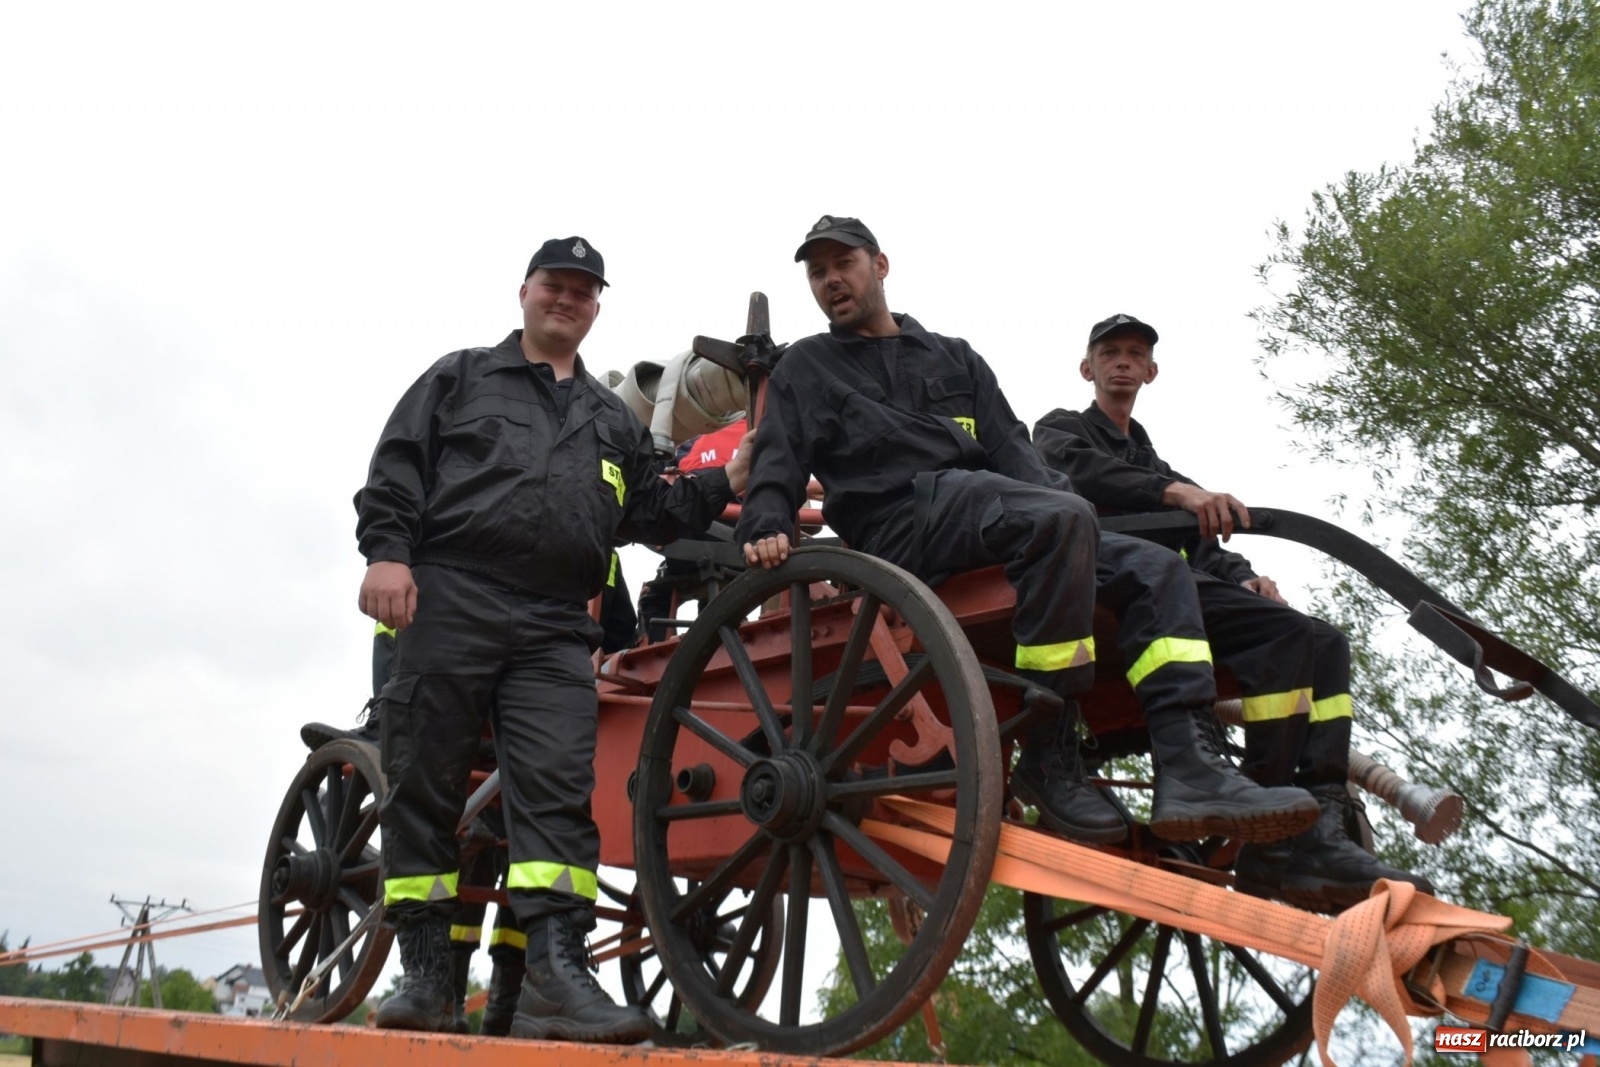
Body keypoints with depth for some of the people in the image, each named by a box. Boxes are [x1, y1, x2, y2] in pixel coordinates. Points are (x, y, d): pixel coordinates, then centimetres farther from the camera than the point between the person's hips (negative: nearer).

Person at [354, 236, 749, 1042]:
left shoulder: (612, 419, 27)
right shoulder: (460, 378, 18)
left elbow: (648, 513, 23)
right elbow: (397, 468, 7)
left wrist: (725, 484, 10)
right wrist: (387, 552, -8)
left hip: (555, 629, 2)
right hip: (449, 602, -2)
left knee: (558, 786, -13)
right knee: (424, 784, -2)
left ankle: (555, 971, -19)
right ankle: (425, 974, 6)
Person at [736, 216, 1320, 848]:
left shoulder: (955, 359, 30)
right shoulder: (805, 368, 21)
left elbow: (1012, 450, 18)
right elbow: (777, 466, 8)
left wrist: (1053, 498, -3)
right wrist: (766, 532, -14)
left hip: (1001, 524, 6)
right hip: (900, 528, -6)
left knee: (1154, 569, -12)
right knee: (1062, 517, -33)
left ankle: (1190, 770, -25)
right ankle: (1048, 761, -31)